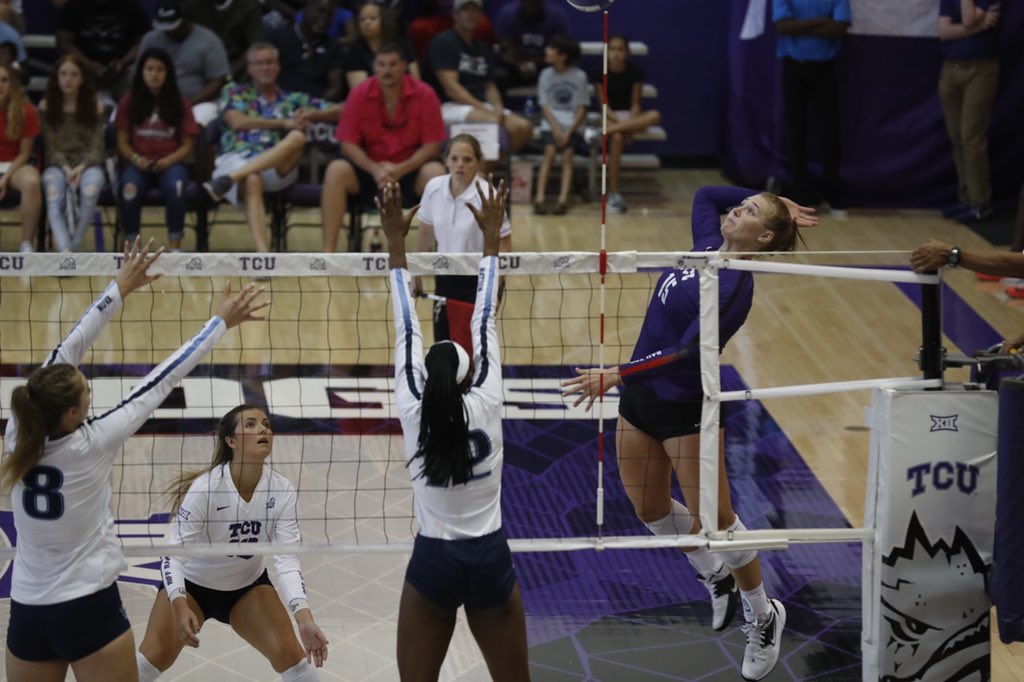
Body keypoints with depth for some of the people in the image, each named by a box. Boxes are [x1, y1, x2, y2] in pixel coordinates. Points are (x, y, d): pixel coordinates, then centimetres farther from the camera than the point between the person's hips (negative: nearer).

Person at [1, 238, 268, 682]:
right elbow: (161, 382, -11)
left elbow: (64, 354, 2)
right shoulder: (90, 445, -17)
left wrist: (120, 289, 8)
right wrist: (221, 322, -3)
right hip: (88, 611, -5)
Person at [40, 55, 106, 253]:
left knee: (91, 185, -38)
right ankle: (65, 250, -51)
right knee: (54, 195, -36)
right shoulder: (47, 106, 7)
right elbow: (50, 146, 3)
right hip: (58, 165, 0)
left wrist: (81, 168, -16)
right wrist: (66, 168, -14)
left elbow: (97, 146, 1)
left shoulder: (94, 106, 6)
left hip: (87, 164, 0)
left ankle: (73, 245, -33)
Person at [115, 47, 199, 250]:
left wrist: (168, 161, -13)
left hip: (170, 163, 0)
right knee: (130, 188, -35)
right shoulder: (129, 102, 10)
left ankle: (174, 246, -28)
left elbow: (187, 146, 6)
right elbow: (122, 142, 9)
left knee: (174, 186, -36)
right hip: (138, 164, 0)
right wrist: (135, 159, -12)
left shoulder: (179, 104, 9)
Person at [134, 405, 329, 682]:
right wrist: (180, 607, -47)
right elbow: (173, 553, -30)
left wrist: (305, 619, -40)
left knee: (289, 654, -15)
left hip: (248, 585, 2)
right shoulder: (205, 487, -30)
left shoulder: (282, 491, -21)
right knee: (153, 658, -17)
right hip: (192, 583, -2)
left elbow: (287, 559, -25)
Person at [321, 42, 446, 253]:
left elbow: (432, 146, -9)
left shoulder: (424, 94, -10)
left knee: (435, 172, -32)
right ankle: (328, 250, -27)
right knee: (336, 170, -27)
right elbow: (348, 144, -6)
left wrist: (401, 169, -24)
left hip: (410, 168, -1)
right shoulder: (359, 94, -7)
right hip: (369, 167, 1)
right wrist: (375, 169, -23)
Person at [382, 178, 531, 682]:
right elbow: (485, 323, -1)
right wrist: (491, 239, 7)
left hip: (433, 561, 0)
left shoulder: (414, 415, -7)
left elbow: (407, 333, -2)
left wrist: (396, 247, 4)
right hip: (491, 560, 1)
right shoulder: (486, 406, -8)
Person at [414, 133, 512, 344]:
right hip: (445, 279, 4)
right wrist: (416, 272, 13)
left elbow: (504, 246, -14)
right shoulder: (433, 188, -6)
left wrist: (493, 292, -20)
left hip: (478, 282, -4)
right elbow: (425, 233, 9)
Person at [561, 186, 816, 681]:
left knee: (714, 520, 1)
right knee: (650, 508, 18)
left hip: (687, 411, -8)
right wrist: (771, 200, 16)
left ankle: (763, 617, 22)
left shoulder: (735, 287, -21)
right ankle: (715, 577, 42)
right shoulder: (709, 244, 3)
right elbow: (705, 193, 24)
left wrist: (616, 376, -37)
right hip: (640, 399, 9)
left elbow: (687, 355, -30)